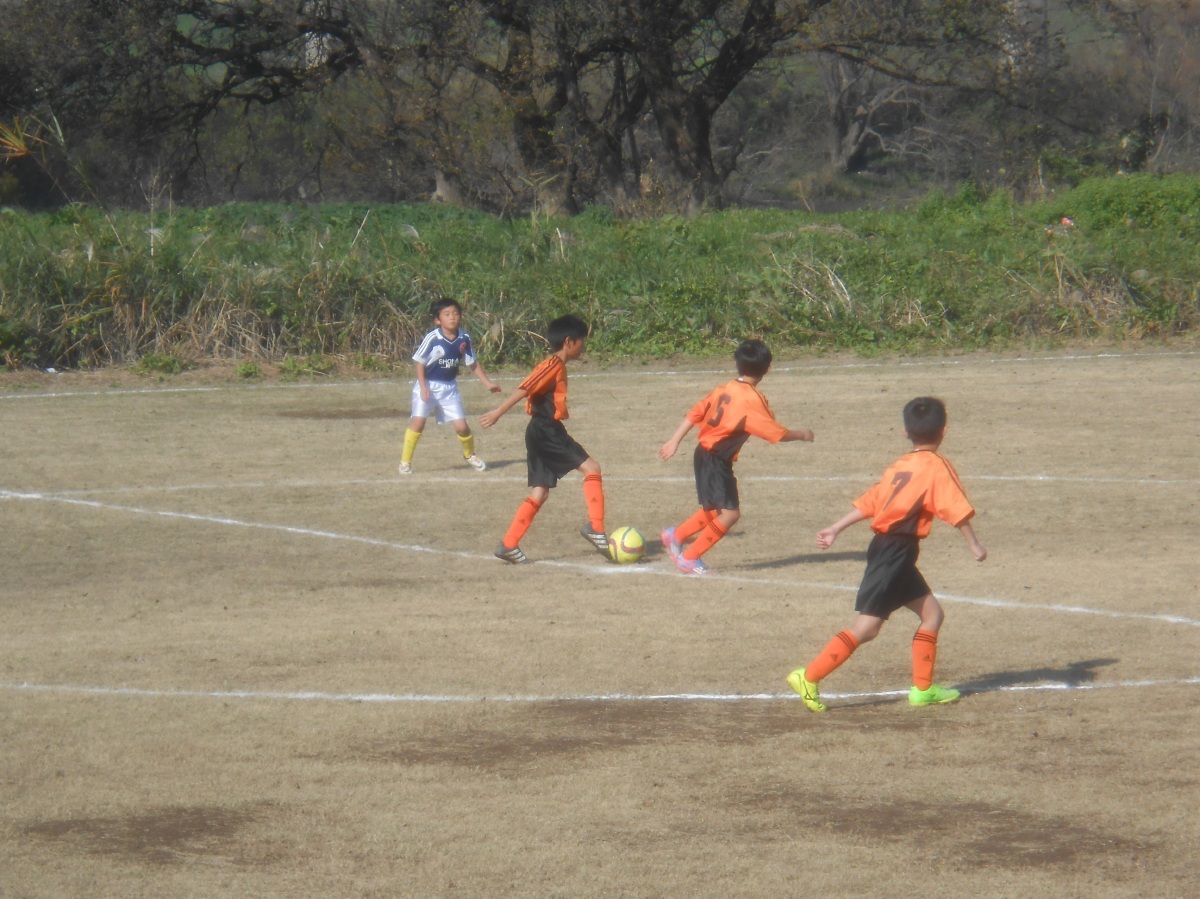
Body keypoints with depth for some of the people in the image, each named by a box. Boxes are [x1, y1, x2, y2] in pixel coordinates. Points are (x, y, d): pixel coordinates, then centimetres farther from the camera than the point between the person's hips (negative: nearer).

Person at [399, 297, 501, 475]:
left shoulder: (464, 339, -4)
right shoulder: (432, 338, -17)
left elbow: (473, 363, 9)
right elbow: (420, 362, -10)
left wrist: (487, 382, 8)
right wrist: (423, 387, -17)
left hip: (449, 387, 3)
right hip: (428, 385, -3)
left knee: (461, 426, 0)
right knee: (418, 421, -19)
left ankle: (470, 455, 30)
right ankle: (405, 461, -8)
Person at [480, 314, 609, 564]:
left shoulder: (557, 367, 18)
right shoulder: (553, 365, -12)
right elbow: (524, 389, -20)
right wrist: (498, 412, -25)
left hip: (541, 433, 10)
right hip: (546, 432, -10)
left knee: (540, 493, 9)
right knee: (591, 468, -11)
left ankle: (509, 545, 7)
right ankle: (595, 527, -14)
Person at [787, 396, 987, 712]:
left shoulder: (900, 466, 15)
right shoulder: (937, 467, -7)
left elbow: (869, 501, 14)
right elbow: (957, 509, -14)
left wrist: (835, 529, 15)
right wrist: (975, 545, -8)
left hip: (884, 546, 9)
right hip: (896, 551, -9)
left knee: (932, 613, 14)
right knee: (866, 627, -8)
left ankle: (923, 689, 14)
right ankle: (809, 677, -12)